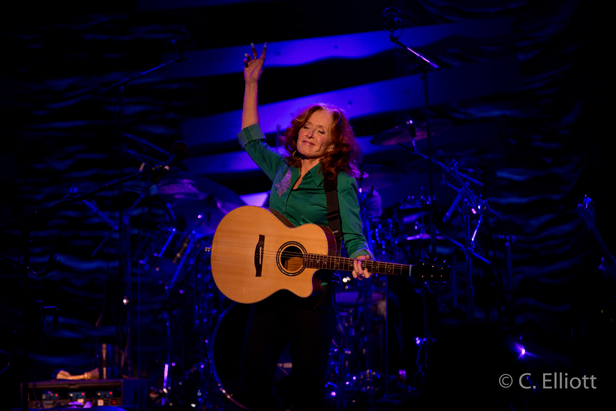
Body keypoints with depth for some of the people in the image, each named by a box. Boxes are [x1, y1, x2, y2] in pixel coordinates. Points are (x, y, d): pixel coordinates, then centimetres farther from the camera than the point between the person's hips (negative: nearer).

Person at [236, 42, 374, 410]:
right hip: (268, 289, 5)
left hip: (312, 295, -5)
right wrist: (251, 83, 21)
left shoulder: (341, 182, -2)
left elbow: (354, 235, -9)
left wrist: (360, 258, -33)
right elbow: (250, 138, 26)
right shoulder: (283, 169, 14)